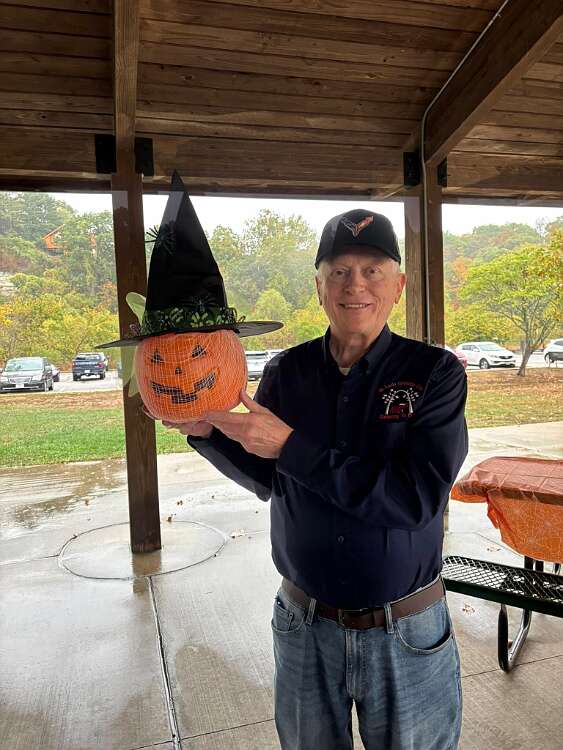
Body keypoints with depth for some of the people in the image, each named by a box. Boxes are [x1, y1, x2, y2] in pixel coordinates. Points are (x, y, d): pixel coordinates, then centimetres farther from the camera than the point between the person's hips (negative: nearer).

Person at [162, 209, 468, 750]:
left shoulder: (435, 373, -13)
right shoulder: (286, 371, -5)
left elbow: (418, 498, -24)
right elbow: (266, 481, 3)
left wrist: (292, 446, -26)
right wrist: (205, 431, -14)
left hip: (407, 637, -2)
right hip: (304, 626, 3)